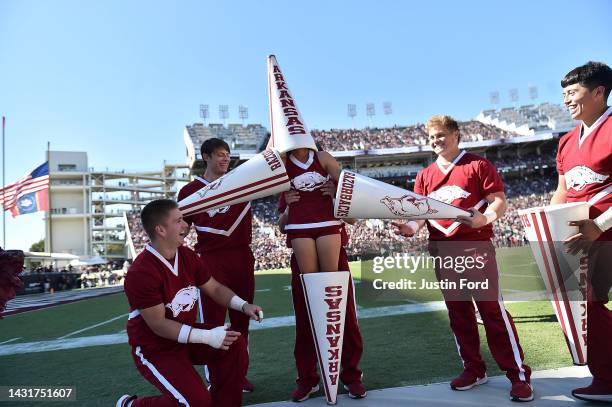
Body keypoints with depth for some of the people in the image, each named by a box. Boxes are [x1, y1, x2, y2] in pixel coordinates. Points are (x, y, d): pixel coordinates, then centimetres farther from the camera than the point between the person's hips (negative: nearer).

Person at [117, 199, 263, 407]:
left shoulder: (188, 256, -1)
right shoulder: (141, 272, -26)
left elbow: (214, 288, 8)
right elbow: (158, 324, -24)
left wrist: (243, 306, -9)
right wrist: (207, 337, -28)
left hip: (188, 335, 7)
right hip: (155, 347, -7)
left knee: (235, 343, -14)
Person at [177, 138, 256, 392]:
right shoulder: (190, 190, 2)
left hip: (243, 258, 3)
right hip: (211, 260, -3)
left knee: (242, 319, 11)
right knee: (213, 321, 2)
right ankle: (214, 377, 14)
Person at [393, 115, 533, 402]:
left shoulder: (478, 165, 1)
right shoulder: (424, 176, 13)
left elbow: (499, 201, -4)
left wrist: (485, 218, -25)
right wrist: (411, 227, -12)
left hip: (476, 246, -5)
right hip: (442, 251, 5)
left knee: (492, 308, -4)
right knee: (458, 311, 11)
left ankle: (519, 375, 7)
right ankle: (473, 369, 24)